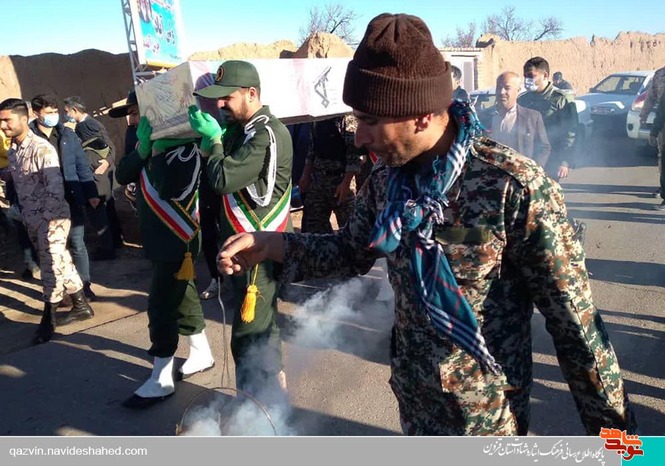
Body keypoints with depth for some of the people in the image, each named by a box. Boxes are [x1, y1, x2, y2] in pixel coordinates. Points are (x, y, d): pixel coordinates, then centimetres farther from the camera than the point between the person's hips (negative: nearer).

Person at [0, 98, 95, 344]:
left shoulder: (42, 149, -17)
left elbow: (56, 188, -22)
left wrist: (46, 219, -21)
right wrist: (26, 217, 13)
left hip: (52, 218, -8)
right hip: (32, 219, 8)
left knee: (52, 267, -2)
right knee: (60, 262, 15)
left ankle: (48, 319, 10)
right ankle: (81, 306, 27)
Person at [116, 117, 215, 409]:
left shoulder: (185, 145, -16)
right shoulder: (153, 143, 8)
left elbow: (170, 190, -27)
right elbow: (122, 176, 2)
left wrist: (159, 150, -21)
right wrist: (143, 148, -13)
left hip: (177, 241, -8)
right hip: (159, 238, 8)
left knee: (161, 306, -5)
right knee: (181, 297, 18)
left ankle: (161, 380, 6)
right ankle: (201, 354, 33)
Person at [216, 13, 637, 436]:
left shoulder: (515, 186, -25)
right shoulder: (385, 182, -7)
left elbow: (571, 316, -18)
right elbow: (351, 251, 8)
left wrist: (611, 422, -9)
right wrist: (272, 245, -6)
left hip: (486, 413, -5)